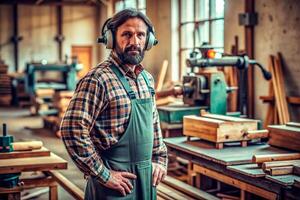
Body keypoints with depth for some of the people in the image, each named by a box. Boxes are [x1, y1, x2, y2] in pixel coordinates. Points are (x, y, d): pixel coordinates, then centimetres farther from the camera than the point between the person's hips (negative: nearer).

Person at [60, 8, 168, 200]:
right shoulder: (98, 79, -17)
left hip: (147, 177, 7)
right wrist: (103, 175, -19)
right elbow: (73, 130, -23)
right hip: (116, 180, -7)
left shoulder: (147, 79, 8)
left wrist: (160, 160, 10)